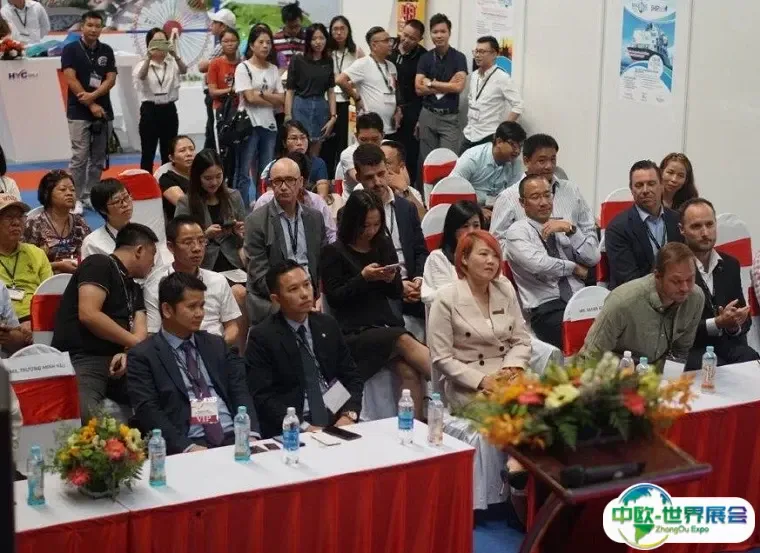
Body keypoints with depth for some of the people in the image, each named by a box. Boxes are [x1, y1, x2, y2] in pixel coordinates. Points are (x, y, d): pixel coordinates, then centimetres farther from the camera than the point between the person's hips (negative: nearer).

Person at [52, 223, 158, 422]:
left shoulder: (135, 289, 25)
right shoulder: (99, 264, 2)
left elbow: (140, 330, 12)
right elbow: (88, 315, -11)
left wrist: (128, 353, -11)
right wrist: (136, 343, -5)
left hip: (118, 361, 7)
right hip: (81, 360, -7)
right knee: (86, 415, -38)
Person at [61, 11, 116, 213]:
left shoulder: (107, 51, 8)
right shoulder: (71, 49, -3)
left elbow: (111, 79, 1)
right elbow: (71, 79, -10)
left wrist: (93, 95, -16)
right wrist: (91, 105, -13)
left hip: (103, 111, 4)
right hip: (79, 112, -4)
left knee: (99, 158, 8)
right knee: (80, 157, -9)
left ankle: (90, 196, 17)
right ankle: (76, 199, -4)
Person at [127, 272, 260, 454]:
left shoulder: (216, 345, 18)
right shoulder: (143, 356, 4)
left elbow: (240, 391, 12)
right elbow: (148, 411, -6)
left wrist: (251, 434, -6)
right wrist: (187, 447, -19)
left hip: (233, 437, 4)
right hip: (186, 447, -4)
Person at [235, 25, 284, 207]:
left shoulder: (273, 69, 12)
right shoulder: (243, 68, -3)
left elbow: (281, 99, 4)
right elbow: (250, 98, -13)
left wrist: (261, 93, -9)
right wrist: (272, 100, -3)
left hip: (269, 125, 5)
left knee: (266, 172, 9)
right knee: (245, 171, -4)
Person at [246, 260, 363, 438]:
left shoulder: (328, 325, 11)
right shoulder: (262, 337, -3)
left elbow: (352, 376, 12)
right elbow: (264, 397, -9)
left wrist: (349, 415, -7)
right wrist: (304, 427, -19)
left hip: (338, 419, 4)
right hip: (291, 430, -4)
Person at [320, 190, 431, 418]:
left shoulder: (384, 246, 15)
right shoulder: (334, 252, 2)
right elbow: (334, 298, -3)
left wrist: (391, 280, -5)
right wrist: (363, 278, -14)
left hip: (387, 324, 4)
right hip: (355, 332, -4)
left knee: (410, 372, -27)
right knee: (404, 341, -32)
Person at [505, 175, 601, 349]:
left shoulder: (564, 227, 20)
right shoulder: (517, 231, 3)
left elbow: (594, 258, 8)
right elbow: (538, 264, -14)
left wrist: (571, 230, -4)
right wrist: (575, 268, 0)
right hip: (546, 309, -5)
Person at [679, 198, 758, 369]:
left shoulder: (730, 265, 13)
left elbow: (744, 318, 15)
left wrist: (735, 325, -9)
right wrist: (717, 323, -20)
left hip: (730, 346, 5)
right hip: (691, 350, -5)